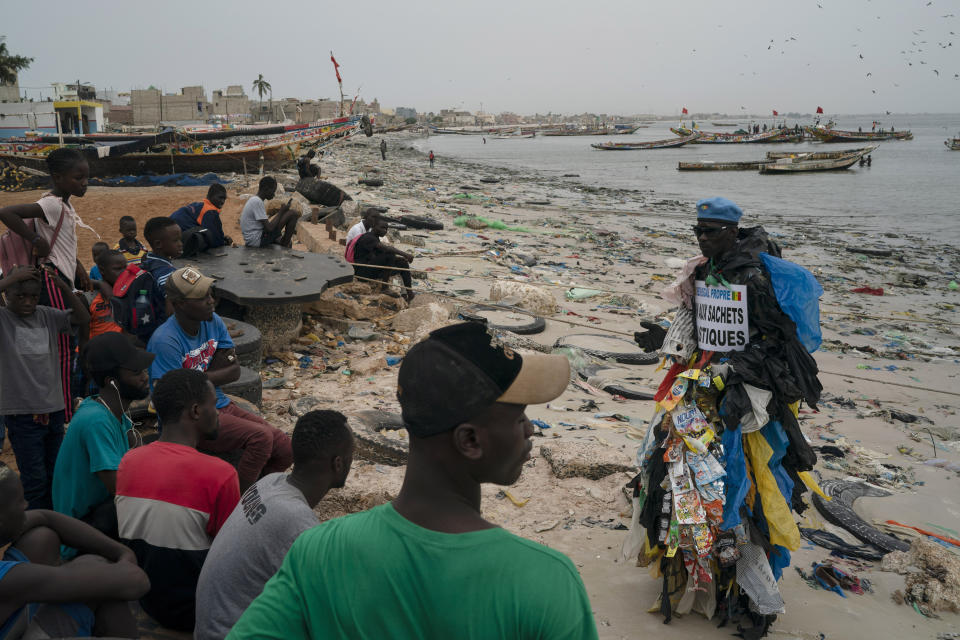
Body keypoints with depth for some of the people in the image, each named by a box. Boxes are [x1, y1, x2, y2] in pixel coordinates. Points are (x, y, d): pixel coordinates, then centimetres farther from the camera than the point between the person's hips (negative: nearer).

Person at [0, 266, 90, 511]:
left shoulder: (47, 315, 6)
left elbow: (83, 319, 3)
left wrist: (64, 287, -9)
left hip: (54, 408, 5)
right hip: (22, 414, -5)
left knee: (54, 476, 17)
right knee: (35, 480, 1)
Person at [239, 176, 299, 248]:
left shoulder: (254, 199, 13)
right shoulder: (257, 202, -18)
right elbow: (269, 228, -22)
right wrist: (281, 211, -12)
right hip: (257, 240, -10)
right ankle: (285, 246, 2)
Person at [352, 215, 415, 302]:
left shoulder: (375, 238, 16)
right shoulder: (367, 238, -16)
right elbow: (386, 248, -31)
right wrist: (405, 254, -39)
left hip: (373, 270, 10)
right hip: (363, 272, -10)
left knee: (402, 263, 0)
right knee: (390, 255, -28)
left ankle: (409, 293, -7)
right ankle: (385, 287, -19)